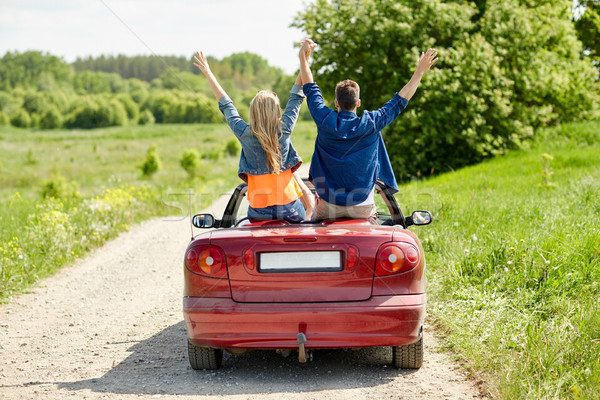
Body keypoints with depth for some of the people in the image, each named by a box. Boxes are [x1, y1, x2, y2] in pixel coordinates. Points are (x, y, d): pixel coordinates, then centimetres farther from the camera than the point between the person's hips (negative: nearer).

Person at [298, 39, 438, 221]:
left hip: (328, 206, 0)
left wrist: (303, 57, 22)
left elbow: (310, 89, 9)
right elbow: (399, 101, 3)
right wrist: (420, 71, 12)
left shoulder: (325, 121, -7)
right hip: (362, 208, 0)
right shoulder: (371, 124, -9)